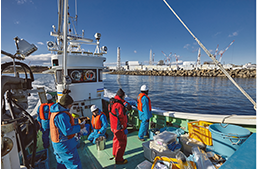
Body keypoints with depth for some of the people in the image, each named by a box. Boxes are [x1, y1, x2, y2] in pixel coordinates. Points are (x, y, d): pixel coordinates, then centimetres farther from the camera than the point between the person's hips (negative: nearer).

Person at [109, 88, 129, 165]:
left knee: (116, 140, 26)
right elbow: (121, 118, -25)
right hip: (119, 128, -10)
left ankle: (115, 154, 46)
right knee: (122, 142, 6)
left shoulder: (113, 103, 4)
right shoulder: (119, 105, -28)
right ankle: (118, 160, 21)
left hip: (114, 126, 10)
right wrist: (124, 128, -17)